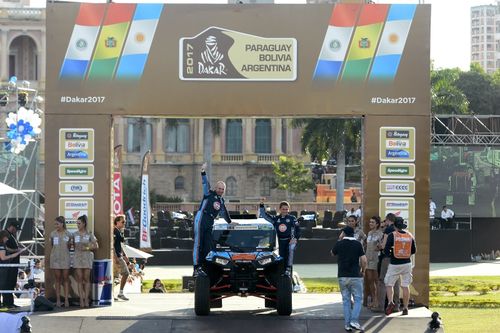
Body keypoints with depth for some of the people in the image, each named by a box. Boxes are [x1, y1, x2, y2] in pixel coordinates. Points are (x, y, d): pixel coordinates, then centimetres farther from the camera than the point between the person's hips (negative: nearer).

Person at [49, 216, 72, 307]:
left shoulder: (68, 234, -1)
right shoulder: (53, 234, 3)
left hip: (65, 258, -1)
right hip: (55, 258, 1)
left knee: (66, 278, -1)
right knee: (57, 279, 3)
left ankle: (66, 299, -1)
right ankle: (58, 299, 4)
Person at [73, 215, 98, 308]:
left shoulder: (89, 234, 1)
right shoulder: (75, 234, 8)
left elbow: (96, 246, 2)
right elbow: (73, 246, 15)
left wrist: (87, 248, -9)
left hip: (87, 257, -2)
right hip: (77, 257, 2)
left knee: (86, 279, -1)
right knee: (79, 279, -2)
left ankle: (86, 300, 1)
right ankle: (81, 300, -2)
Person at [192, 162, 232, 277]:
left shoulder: (221, 201, 19)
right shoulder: (209, 194, 0)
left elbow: (224, 213, 33)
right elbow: (205, 184, -14)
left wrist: (230, 222, 41)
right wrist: (203, 173, -28)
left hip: (209, 224, 7)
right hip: (201, 220, -7)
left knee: (208, 246, 1)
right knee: (198, 245, -8)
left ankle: (201, 268, 6)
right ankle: (196, 268, -10)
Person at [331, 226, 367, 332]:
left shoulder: (339, 244, 1)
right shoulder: (357, 244, -3)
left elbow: (332, 253, 21)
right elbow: (363, 260, -7)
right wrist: (363, 271, 11)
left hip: (342, 276, 2)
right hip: (355, 276, -2)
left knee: (346, 300, 8)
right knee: (357, 299, 4)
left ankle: (347, 324, 5)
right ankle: (354, 321, -12)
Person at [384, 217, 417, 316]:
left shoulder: (392, 235, -10)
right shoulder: (410, 236, 3)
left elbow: (386, 250, -14)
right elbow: (414, 251, 10)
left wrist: (390, 254, 7)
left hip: (394, 264, -3)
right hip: (407, 263, 3)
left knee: (389, 284, 9)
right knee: (405, 286, 9)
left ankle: (390, 302, -11)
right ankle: (405, 308, 10)